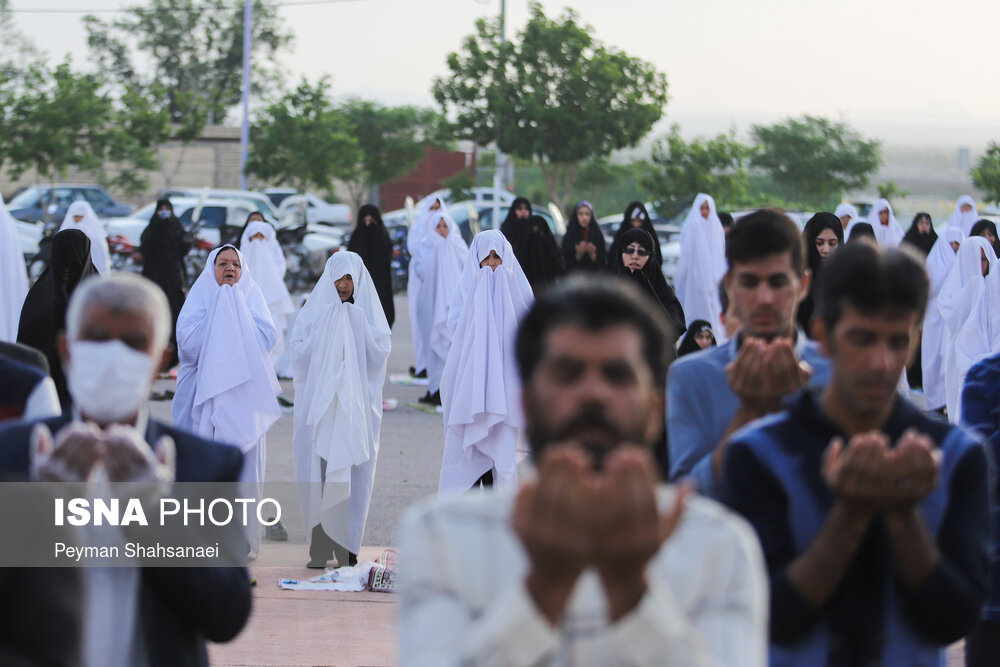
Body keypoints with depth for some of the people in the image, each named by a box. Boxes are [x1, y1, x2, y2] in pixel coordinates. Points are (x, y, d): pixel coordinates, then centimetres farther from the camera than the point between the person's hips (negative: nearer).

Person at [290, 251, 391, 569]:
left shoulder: (368, 312, 8)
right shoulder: (314, 310, 7)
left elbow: (381, 350, -4)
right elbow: (299, 352, -3)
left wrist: (356, 323, -9)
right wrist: (328, 326, -9)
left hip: (358, 403, 0)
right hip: (319, 402, 0)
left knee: (353, 474, -3)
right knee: (318, 472, -5)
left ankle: (347, 547, 2)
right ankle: (320, 546, -2)